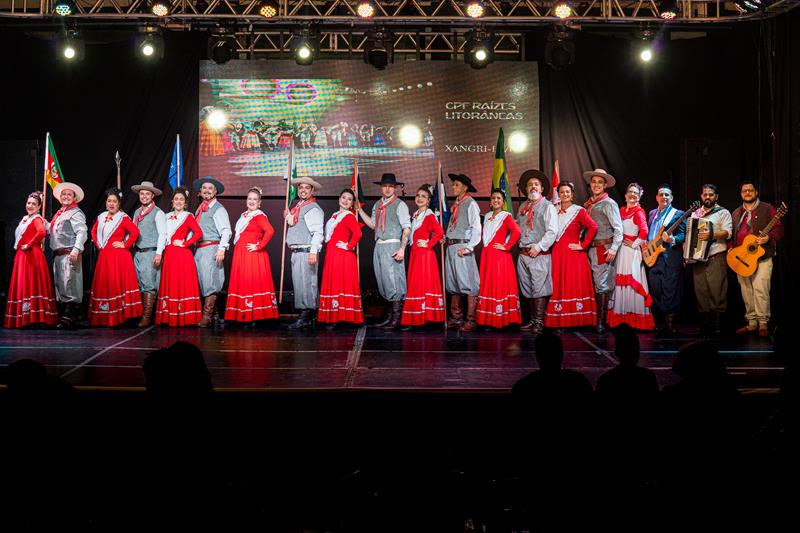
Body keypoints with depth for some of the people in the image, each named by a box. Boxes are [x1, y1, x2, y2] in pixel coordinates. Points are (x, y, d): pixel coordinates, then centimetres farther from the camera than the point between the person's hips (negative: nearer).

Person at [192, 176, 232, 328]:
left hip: (211, 248, -8)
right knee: (202, 283, 10)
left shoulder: (218, 209, -4)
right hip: (198, 250, 8)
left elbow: (226, 231, -12)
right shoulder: (200, 209, 19)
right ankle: (214, 314, 18)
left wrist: (222, 249, -21)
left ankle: (207, 316, -11)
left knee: (209, 282, -11)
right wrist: (194, 247, 14)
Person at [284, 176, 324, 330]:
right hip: (296, 252, 9)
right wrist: (289, 217, 9)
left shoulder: (313, 208, -7)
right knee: (299, 283, 10)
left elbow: (318, 232, -15)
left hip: (306, 252, -9)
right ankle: (307, 317, 15)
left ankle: (305, 317, -10)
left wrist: (313, 252, -23)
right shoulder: (297, 206, 21)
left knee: (305, 283, -11)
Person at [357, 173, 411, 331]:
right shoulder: (377, 205, 17)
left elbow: (407, 228, -9)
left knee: (394, 282, -9)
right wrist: (359, 210, 19)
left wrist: (402, 248, -18)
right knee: (383, 283, 10)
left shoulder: (400, 205, -4)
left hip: (392, 246, -7)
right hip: (379, 246, 7)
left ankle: (396, 319, -6)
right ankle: (389, 317, 19)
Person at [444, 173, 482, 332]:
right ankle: (456, 317, 22)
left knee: (468, 283, -8)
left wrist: (469, 247, -20)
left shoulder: (471, 204, -7)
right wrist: (446, 236, 9)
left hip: (463, 247, -9)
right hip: (451, 246, 9)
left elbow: (476, 228, -14)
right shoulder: (456, 204, 17)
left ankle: (471, 320, -6)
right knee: (452, 283, 13)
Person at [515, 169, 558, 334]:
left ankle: (539, 322, -5)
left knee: (539, 289, -8)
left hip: (540, 255, -6)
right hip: (523, 255, 6)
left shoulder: (547, 206, -2)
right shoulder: (522, 207, 18)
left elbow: (552, 231, -10)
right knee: (528, 290, 10)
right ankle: (533, 319, 18)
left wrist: (538, 247, -17)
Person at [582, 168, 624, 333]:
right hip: (589, 249, 7)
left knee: (602, 285, -8)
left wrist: (613, 249, -17)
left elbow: (618, 229, -9)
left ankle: (601, 321, -6)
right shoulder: (588, 204, 17)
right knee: (591, 284, 9)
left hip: (603, 249, -7)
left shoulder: (609, 204, -3)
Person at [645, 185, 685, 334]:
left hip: (670, 259, -6)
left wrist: (672, 240, -25)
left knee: (669, 292, -7)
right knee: (655, 291, 5)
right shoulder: (652, 214, 19)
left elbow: (683, 235, -6)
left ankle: (670, 323, -1)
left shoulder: (678, 214, 1)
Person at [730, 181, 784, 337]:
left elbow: (778, 229, -2)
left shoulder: (767, 209, 3)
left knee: (760, 288, -15)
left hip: (762, 256, -5)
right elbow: (732, 234, 23)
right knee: (746, 290, 6)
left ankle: (763, 323, -9)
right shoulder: (736, 213, 19)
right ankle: (752, 322, 13)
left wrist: (768, 237, -21)